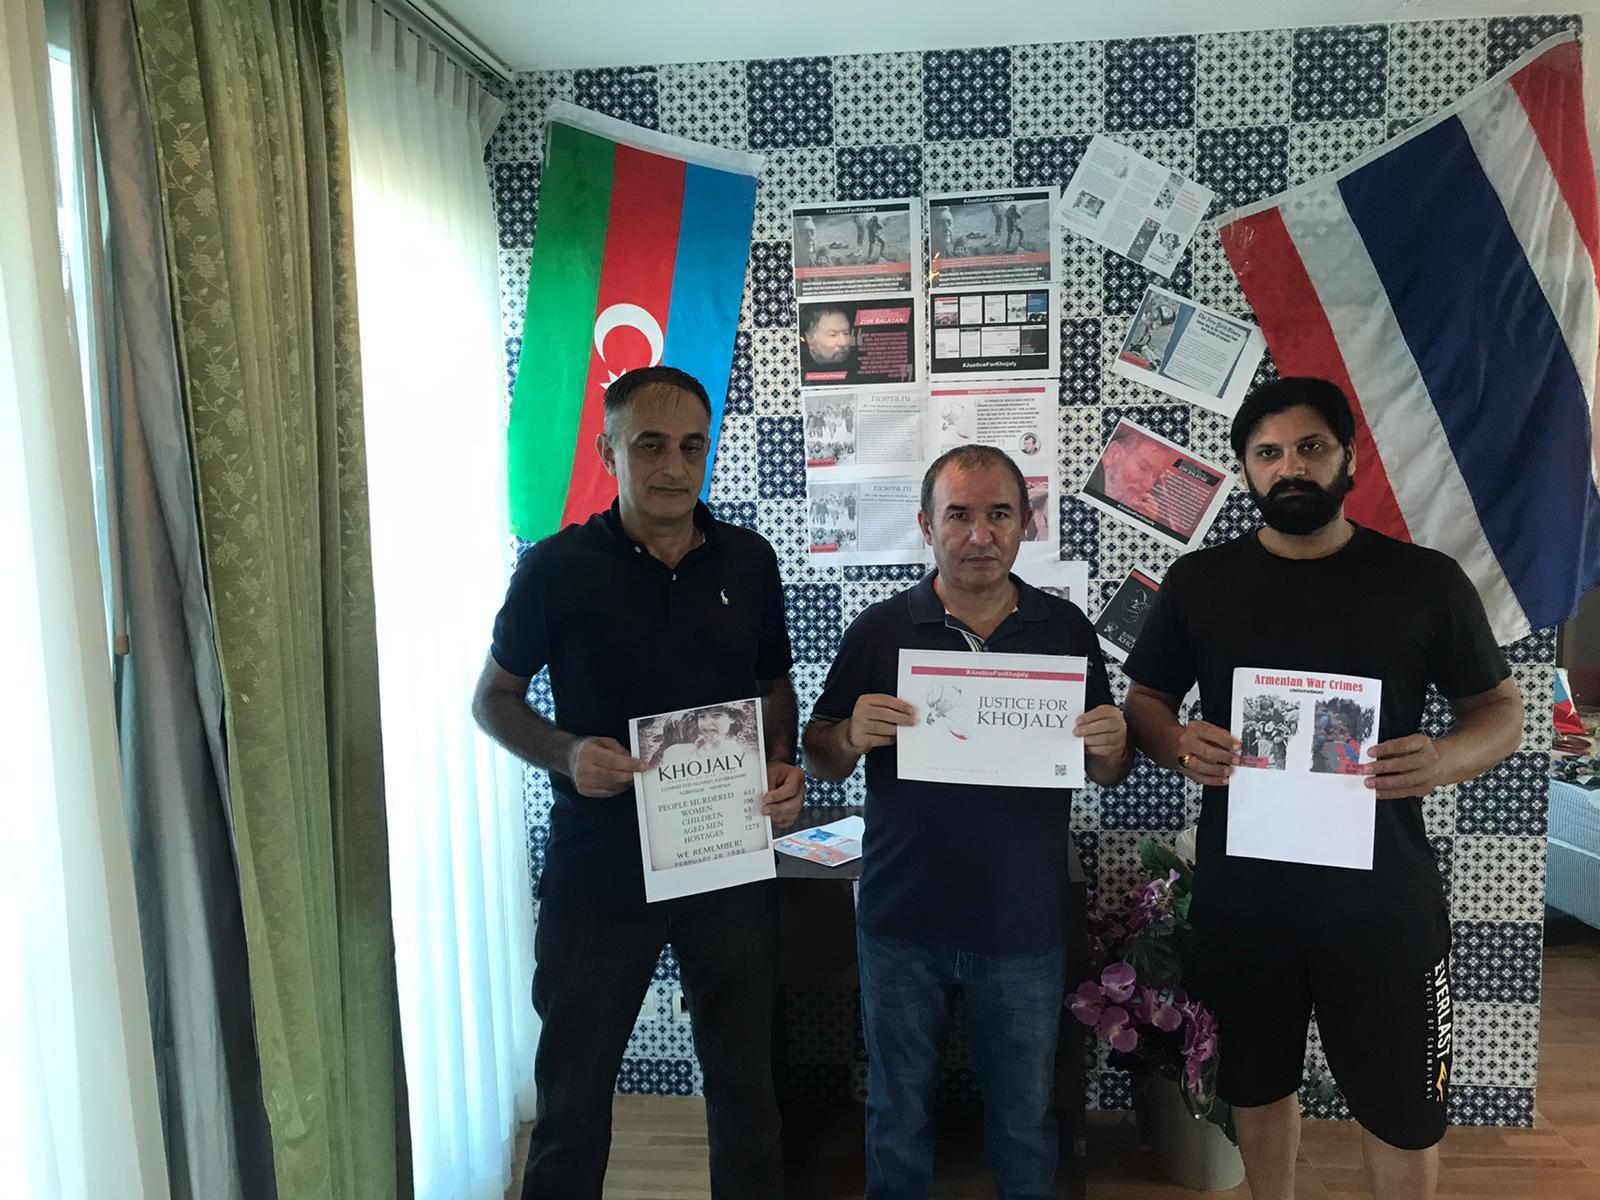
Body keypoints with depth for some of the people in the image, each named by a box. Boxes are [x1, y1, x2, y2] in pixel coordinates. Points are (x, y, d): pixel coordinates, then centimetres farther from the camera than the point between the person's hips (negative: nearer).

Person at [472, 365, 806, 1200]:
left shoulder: (749, 562, 1)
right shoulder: (557, 567, -8)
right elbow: (492, 698, 1)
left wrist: (782, 764, -7)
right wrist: (565, 754, -18)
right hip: (596, 877, -2)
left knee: (744, 1084, 17)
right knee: (572, 1097, 14)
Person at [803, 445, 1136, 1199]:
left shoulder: (1066, 629, -1)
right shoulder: (879, 630, -4)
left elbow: (1106, 772, 8)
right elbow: (821, 763, 1)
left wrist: (1111, 749, -15)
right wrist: (851, 736, -21)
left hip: (1025, 928, 1)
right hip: (902, 920, 0)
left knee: (1026, 1121, 18)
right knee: (897, 1116, 17)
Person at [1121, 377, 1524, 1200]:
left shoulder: (1425, 580, -2)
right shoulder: (1197, 581, 1)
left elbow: (1502, 709, 4)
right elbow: (1144, 701, 7)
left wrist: (1449, 756, -18)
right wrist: (1179, 746, -16)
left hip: (1382, 894, -1)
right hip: (1241, 891, 1)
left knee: (1404, 1104, 13)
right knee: (1258, 1082, 19)